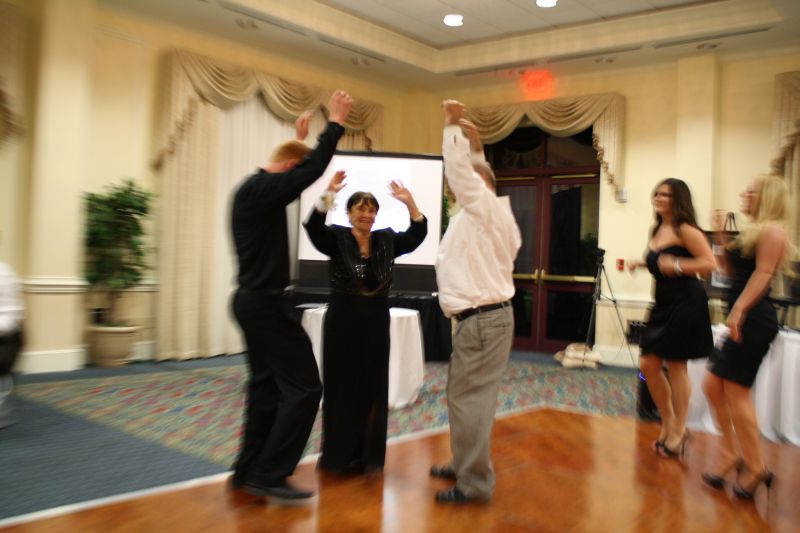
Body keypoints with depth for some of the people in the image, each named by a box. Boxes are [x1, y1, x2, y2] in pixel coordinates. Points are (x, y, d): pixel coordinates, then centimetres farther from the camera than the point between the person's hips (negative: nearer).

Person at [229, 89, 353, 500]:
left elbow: (301, 171, 30)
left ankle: (249, 471, 22)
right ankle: (269, 474, 0)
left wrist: (300, 138, 32)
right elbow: (310, 171, -27)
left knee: (266, 386, 15)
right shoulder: (260, 188, -17)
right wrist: (335, 123, -18)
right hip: (265, 303, -11)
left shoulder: (255, 188, 14)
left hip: (254, 300, 11)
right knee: (303, 387, -5)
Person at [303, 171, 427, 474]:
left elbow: (416, 236, -7)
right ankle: (339, 455, 16)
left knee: (373, 388, 9)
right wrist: (329, 194, -35)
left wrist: (409, 203, -21)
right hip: (343, 322, -3)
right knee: (342, 388, 4)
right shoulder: (337, 238, -4)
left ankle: (368, 455, 21)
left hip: (377, 323, 4)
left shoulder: (386, 240, 5)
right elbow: (314, 227, -22)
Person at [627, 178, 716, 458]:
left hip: (685, 303, -8)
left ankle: (679, 430, 16)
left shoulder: (685, 230, -11)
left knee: (675, 365, -1)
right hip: (663, 304, 8)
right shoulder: (657, 230, 13)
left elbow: (710, 263, -18)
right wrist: (642, 264, 9)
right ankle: (668, 423, 24)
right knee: (648, 364, 7)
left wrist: (677, 265, -27)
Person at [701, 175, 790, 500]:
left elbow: (763, 273, -17)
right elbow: (732, 271, 20)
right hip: (744, 322, 10)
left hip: (754, 320, -10)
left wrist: (739, 309, -24)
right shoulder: (753, 232, 21)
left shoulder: (772, 230, -7)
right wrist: (721, 239, 13)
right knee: (713, 385, 10)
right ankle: (732, 454, 19)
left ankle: (756, 469, 3)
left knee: (736, 391, -7)